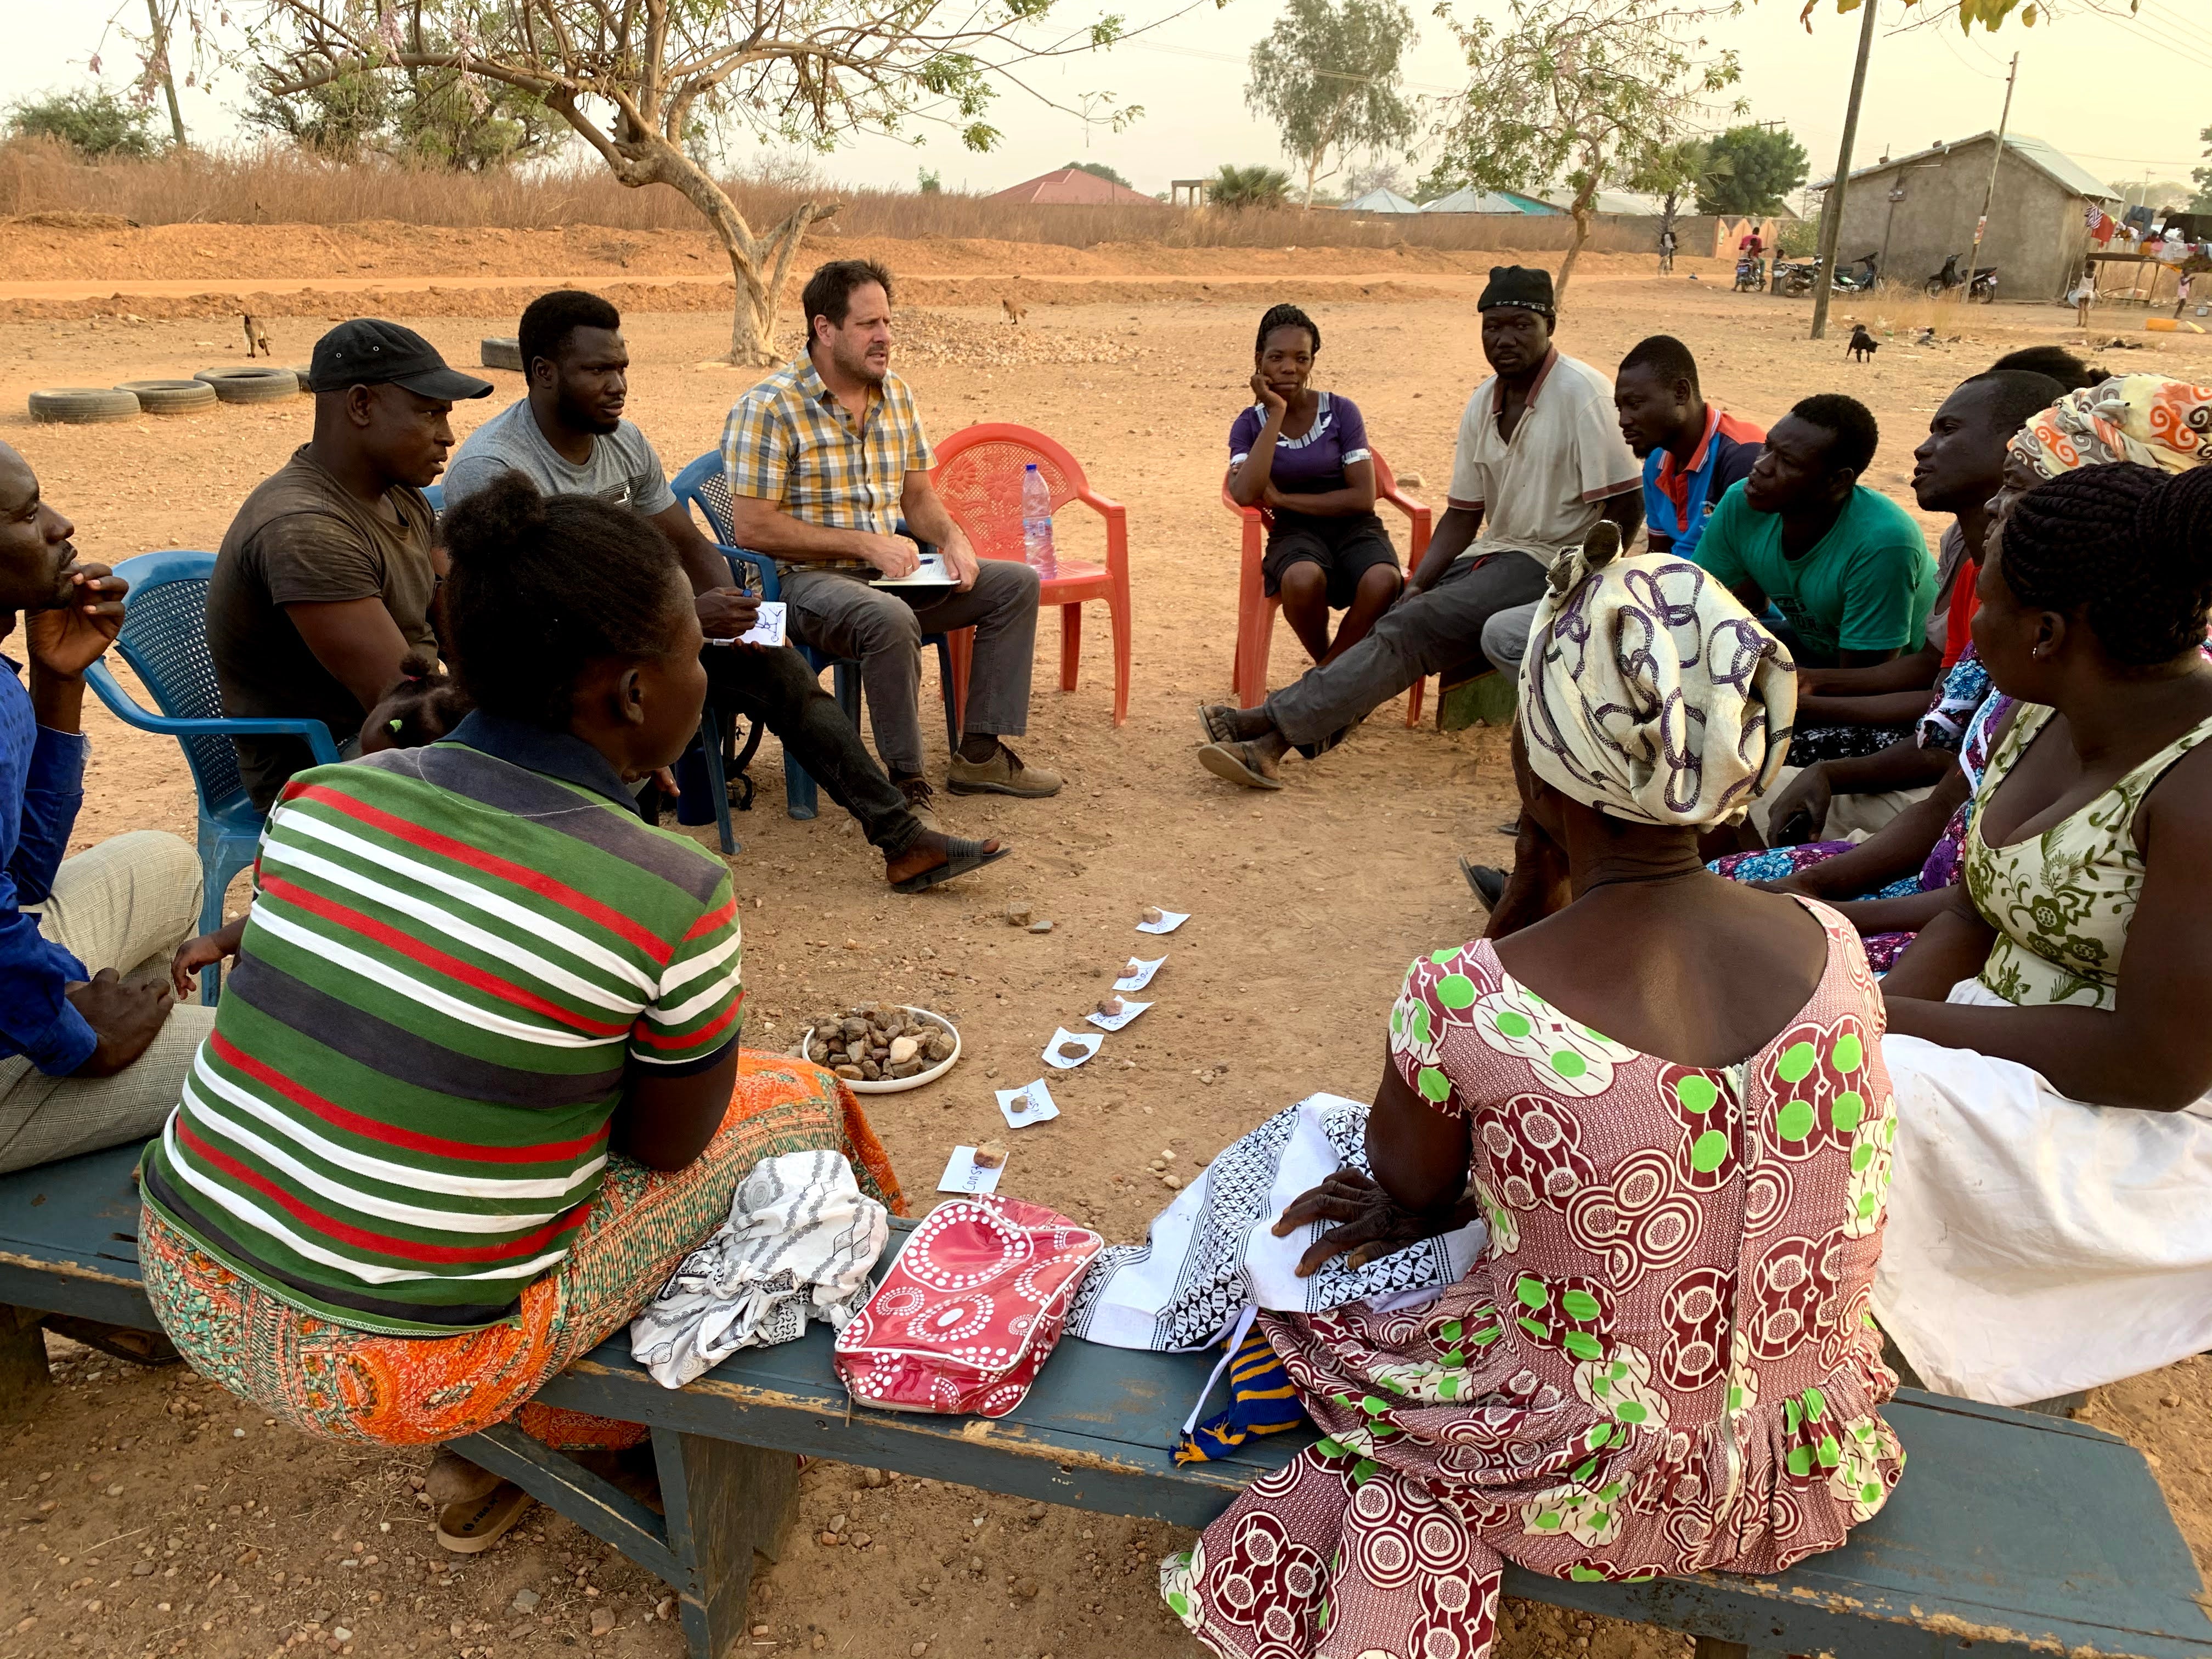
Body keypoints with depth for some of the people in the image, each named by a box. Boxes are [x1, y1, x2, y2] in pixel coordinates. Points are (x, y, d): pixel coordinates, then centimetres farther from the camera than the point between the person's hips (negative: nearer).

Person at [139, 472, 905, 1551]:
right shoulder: (674, 897, -20)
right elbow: (668, 1144, -6)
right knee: (796, 1099, 7)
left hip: (188, 1291, 6)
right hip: (396, 1379, -6)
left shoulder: (321, 798, -5)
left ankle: (486, 1457, 33)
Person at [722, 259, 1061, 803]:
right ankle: (906, 781, -23)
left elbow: (918, 495, 17)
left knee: (1016, 583, -1)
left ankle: (980, 755, -2)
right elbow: (752, 525, -18)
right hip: (806, 580, -8)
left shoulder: (896, 395, 10)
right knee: (891, 619, -38)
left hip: (890, 574, 8)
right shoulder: (769, 408, -12)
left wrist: (952, 537, -6)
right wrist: (864, 542, -20)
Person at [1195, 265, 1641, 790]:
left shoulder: (1583, 394, -12)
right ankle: (1271, 745, -28)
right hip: (1495, 552, 7)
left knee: (1414, 628, -24)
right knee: (1401, 621, -14)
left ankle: (1272, 718, -25)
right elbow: (1462, 515, 10)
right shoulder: (1483, 404, 10)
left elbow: (1627, 510, -13)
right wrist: (1418, 586, -4)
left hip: (1551, 565, -7)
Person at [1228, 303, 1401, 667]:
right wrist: (1277, 413, -15)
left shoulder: (1341, 411, -1)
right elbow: (1244, 495, -19)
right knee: (1302, 579, -37)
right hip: (1295, 532, 0)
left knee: (1384, 582, -35)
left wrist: (1282, 499, -11)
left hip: (1353, 527, 0)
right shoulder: (1250, 424, 2)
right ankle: (1332, 670, -5)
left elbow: (1363, 498, -8)